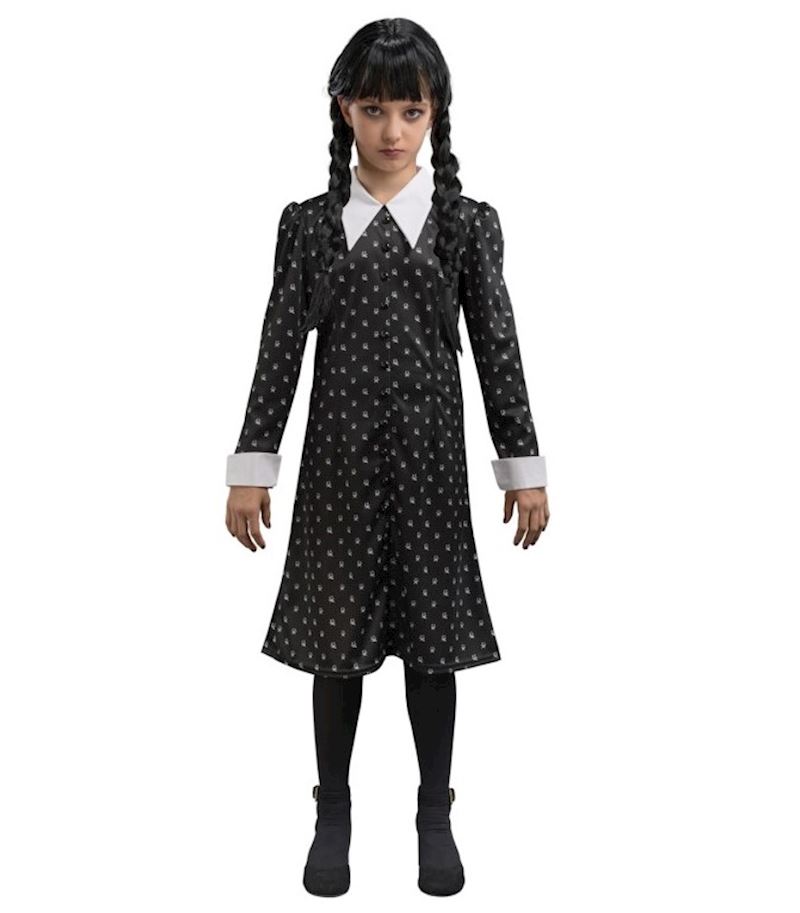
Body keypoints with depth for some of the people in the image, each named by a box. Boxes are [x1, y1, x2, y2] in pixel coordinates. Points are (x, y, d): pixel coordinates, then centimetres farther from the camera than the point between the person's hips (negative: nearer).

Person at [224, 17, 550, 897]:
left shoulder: (468, 223, 1)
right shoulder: (308, 223, 2)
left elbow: (497, 348, 1)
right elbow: (281, 345, 1)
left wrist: (524, 466, 0)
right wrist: (252, 466, -1)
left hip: (429, 452, 0)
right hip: (339, 451, 1)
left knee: (431, 631, 7)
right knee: (335, 634, 8)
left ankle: (435, 813, 26)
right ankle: (333, 813, 27)